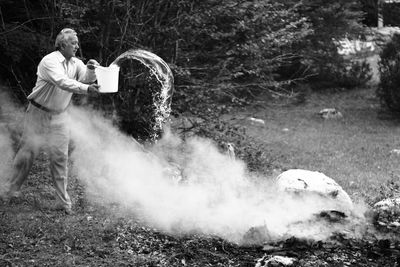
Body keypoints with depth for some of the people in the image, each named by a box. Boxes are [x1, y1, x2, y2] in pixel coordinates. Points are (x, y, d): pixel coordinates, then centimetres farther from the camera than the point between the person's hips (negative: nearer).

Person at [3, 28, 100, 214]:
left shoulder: (76, 63, 2)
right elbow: (62, 82, -33)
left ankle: (63, 200, 6)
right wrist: (86, 88, -43)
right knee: (28, 152, 2)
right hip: (39, 113, -4)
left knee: (60, 156, 2)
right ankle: (13, 190, 19)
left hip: (59, 115, 5)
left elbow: (86, 79, -12)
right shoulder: (50, 61, -18)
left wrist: (90, 70, -33)